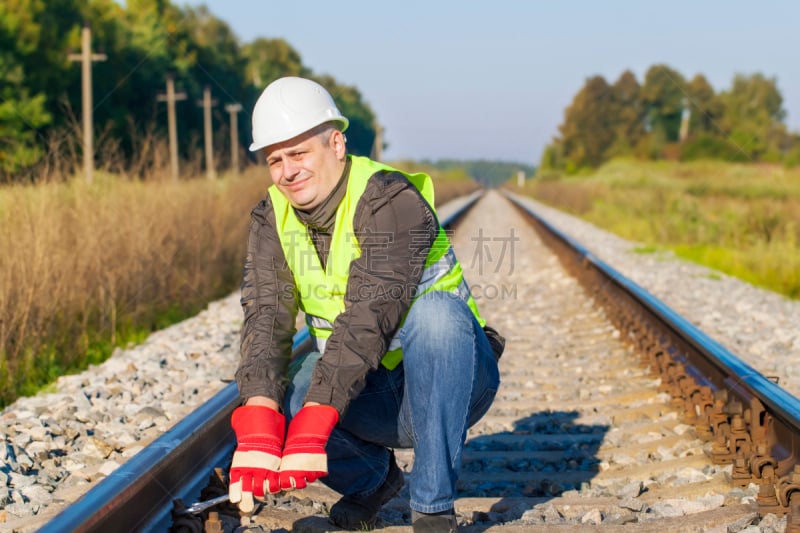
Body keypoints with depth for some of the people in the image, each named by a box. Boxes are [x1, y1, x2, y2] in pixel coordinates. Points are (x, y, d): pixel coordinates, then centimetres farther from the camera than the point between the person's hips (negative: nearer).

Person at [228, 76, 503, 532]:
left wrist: (312, 426, -44)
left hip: (447, 383, -4)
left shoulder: (391, 201, -22)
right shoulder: (272, 218, -5)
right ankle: (373, 474, 6)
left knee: (435, 311, -37)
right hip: (370, 395, 5)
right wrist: (257, 427, -36)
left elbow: (369, 318, -34)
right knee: (269, 398, -24)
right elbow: (266, 318, -19)